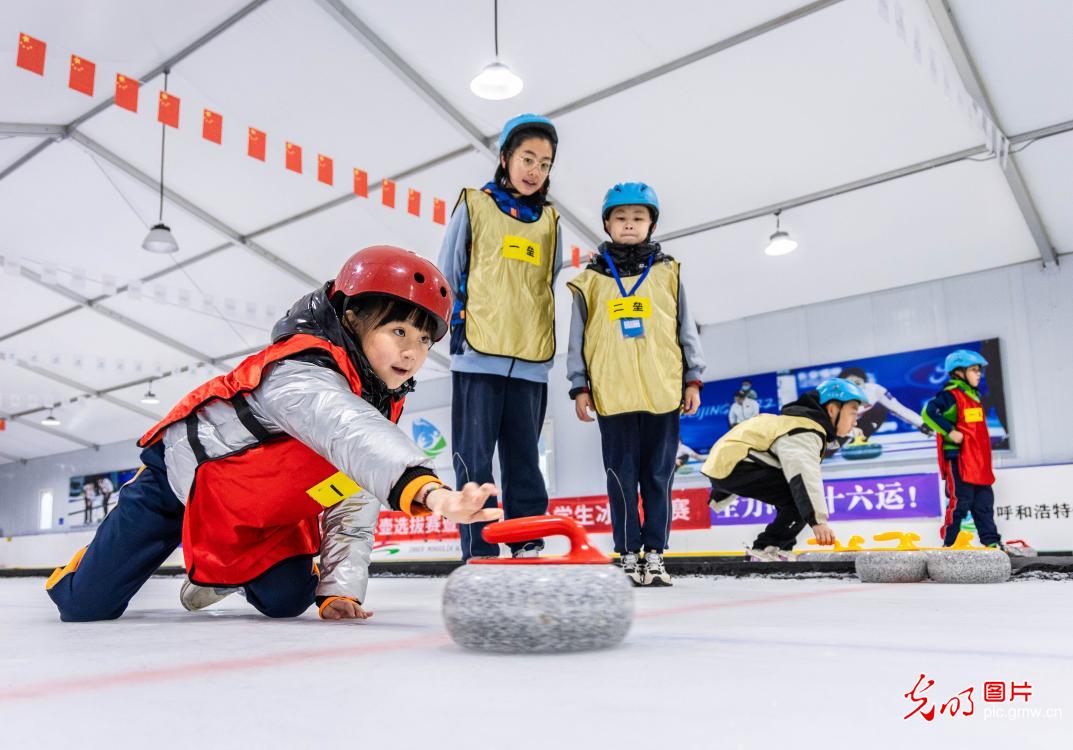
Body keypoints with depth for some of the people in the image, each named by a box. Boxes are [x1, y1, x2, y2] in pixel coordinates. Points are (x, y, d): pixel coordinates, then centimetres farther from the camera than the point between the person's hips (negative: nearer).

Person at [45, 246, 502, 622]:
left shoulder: (384, 404, -7)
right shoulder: (301, 373, -35)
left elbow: (350, 508, -5)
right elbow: (350, 435, -59)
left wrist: (339, 591, -16)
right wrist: (428, 489, -75)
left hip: (261, 512, 7)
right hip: (181, 480, -7)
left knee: (286, 600, -3)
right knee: (86, 607, -5)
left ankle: (231, 570, 30)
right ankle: (84, 567, 32)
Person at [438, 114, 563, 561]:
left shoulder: (550, 221, 15)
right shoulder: (473, 205, 6)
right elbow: (448, 277, 7)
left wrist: (543, 340, 11)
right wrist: (456, 328, -1)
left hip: (531, 360, 3)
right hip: (477, 355, -3)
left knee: (525, 462, 7)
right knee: (475, 459, -1)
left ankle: (528, 550, 13)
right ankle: (479, 554, 5)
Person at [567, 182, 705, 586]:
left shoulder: (667, 273, 9)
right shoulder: (591, 279, 7)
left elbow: (686, 329, 11)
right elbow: (578, 337, 8)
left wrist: (693, 379, 6)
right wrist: (579, 387, 4)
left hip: (663, 391, 1)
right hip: (612, 394, 0)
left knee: (659, 476, 5)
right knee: (622, 477, 4)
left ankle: (654, 552, 14)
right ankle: (629, 553, 13)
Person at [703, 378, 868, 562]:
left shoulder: (798, 422, 20)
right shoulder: (806, 431, -13)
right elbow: (804, 474, -31)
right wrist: (818, 520, -41)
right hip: (733, 467, -11)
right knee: (802, 495, -17)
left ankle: (780, 551, 18)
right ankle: (765, 550, -11)